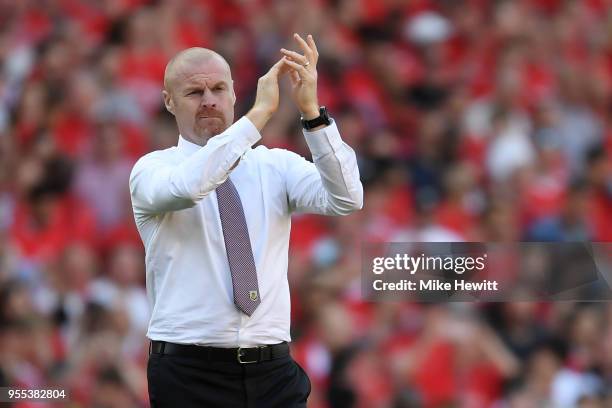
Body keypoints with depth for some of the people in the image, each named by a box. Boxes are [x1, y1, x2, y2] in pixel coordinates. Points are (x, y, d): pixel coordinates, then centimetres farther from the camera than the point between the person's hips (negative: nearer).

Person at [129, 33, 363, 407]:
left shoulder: (277, 165, 9)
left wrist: (311, 110, -20)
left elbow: (346, 200, -9)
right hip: (188, 373, -2)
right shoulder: (153, 170, 1)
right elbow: (186, 186, -24)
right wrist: (261, 111, -25)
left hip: (273, 372, 2)